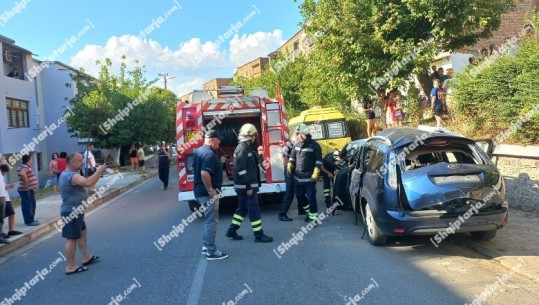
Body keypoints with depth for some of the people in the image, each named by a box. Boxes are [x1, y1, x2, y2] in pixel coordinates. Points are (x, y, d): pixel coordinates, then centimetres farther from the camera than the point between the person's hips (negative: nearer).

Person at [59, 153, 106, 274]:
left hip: (74, 211, 11)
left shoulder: (67, 174, 12)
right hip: (71, 212, -11)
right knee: (72, 238, -3)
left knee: (82, 233, 22)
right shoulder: (71, 175, -23)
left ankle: (86, 257, 34)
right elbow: (88, 183, -38)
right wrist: (99, 171, -28)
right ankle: (70, 267, 6)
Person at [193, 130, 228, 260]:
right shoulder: (209, 154, -20)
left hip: (199, 191, 10)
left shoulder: (198, 151, 11)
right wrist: (211, 190, -23)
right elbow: (204, 173, -32)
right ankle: (211, 252, 8)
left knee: (209, 220, 21)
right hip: (208, 193, -10)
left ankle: (206, 246, 28)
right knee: (211, 221, -1)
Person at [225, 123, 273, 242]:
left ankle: (231, 231, 23)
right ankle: (259, 235, 5)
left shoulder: (246, 148, 14)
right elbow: (241, 170, -23)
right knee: (254, 209, -3)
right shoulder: (243, 149, -18)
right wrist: (248, 187, -22)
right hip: (246, 186, -10)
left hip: (245, 185, 10)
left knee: (242, 208, 16)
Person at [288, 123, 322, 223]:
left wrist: (315, 174, -17)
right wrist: (290, 166, 3)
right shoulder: (297, 144, 7)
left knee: (311, 197, -2)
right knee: (299, 196, 14)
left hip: (309, 176, -6)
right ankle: (309, 211, 35)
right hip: (298, 176, 6)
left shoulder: (314, 145, -10)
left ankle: (313, 216, 8)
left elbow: (318, 161, -11)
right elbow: (292, 156, 17)